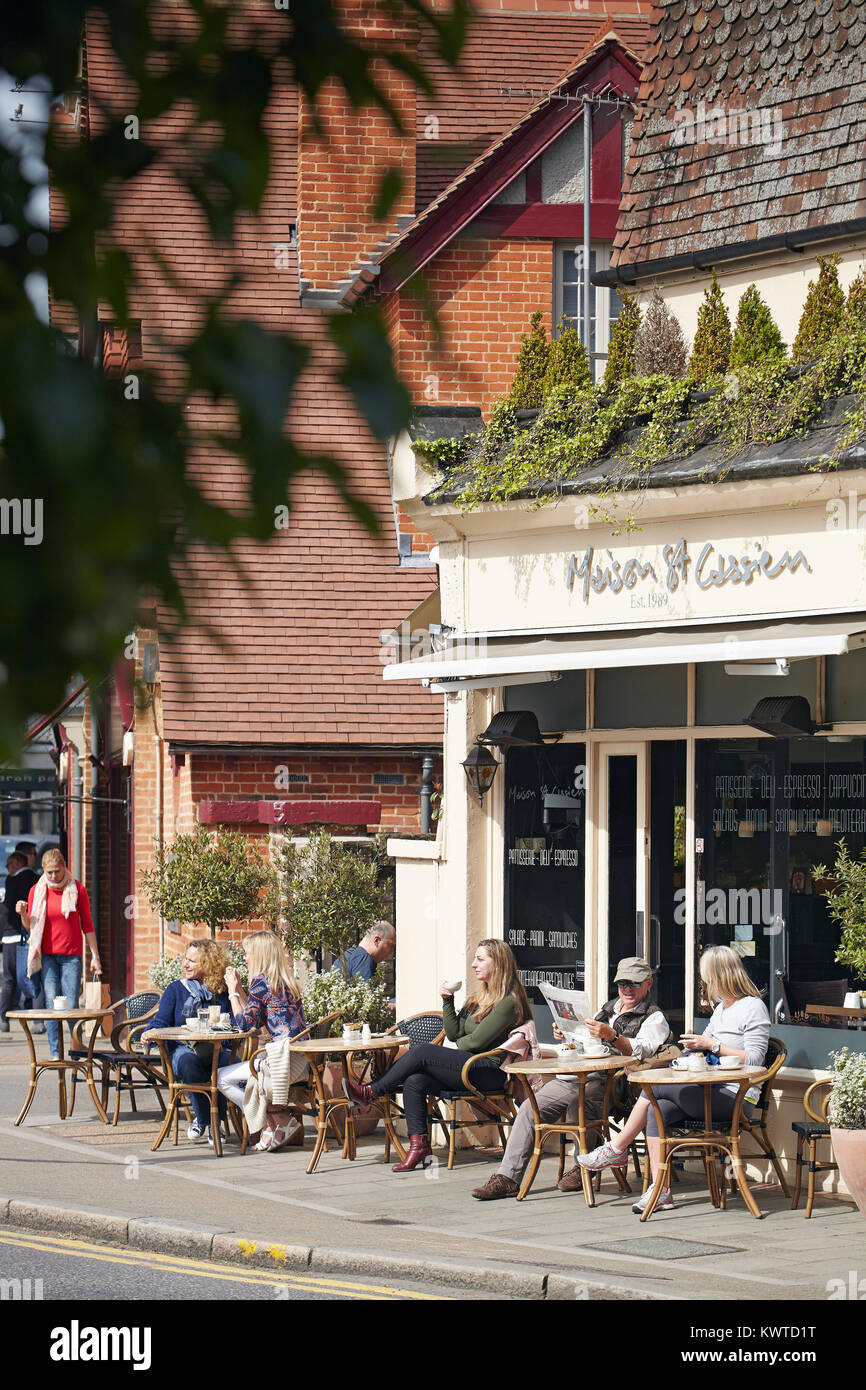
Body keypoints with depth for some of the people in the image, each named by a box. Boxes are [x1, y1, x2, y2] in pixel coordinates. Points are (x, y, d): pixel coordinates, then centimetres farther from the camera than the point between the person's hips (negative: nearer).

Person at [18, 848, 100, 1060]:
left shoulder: (77, 889, 2)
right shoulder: (37, 891, 5)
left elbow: (87, 925, 7)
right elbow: (30, 927, 9)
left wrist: (95, 956, 4)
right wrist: (23, 914, -12)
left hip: (71, 955, -1)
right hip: (46, 954, 1)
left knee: (72, 1005, -7)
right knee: (51, 1005, -7)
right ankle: (55, 1053, -3)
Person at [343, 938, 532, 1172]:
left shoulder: (509, 1002, -8)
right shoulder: (478, 998, 22)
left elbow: (477, 1040, -12)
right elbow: (454, 1034, 16)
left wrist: (459, 1045, 7)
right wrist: (447, 1002, 5)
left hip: (492, 1071, -9)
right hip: (467, 1067, 9)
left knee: (421, 1051, -22)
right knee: (414, 1081, -18)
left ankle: (371, 1093, -8)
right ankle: (419, 1145, -22)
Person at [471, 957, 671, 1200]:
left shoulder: (654, 1018, 4)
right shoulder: (607, 1009, 28)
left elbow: (641, 1051, -14)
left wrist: (611, 1036, -30)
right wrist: (567, 1036, 11)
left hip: (607, 1082, -7)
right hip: (573, 1077, 7)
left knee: (578, 1103, -36)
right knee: (530, 1107, -11)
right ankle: (507, 1177, -13)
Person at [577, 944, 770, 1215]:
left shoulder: (753, 1007, -5)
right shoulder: (721, 1008, 24)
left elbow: (753, 1060, -14)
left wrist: (712, 1045, -14)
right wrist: (696, 1045, 8)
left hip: (734, 1098, -9)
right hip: (710, 1093, 9)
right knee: (657, 1110, -16)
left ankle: (617, 1149, -4)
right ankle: (660, 1191, -21)